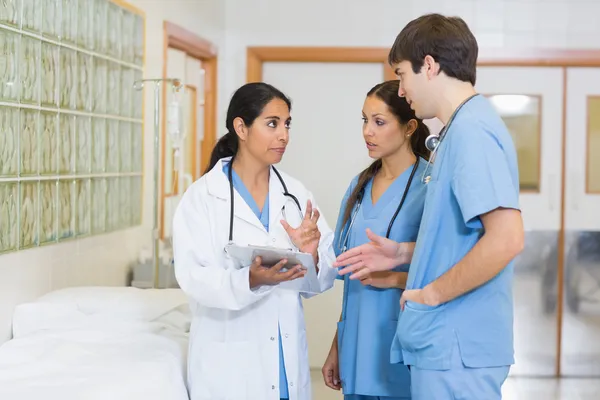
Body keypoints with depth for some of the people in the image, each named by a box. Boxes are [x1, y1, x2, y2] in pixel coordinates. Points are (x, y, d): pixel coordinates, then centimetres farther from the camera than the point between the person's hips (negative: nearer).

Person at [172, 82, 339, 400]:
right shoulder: (201, 197, -7)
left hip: (288, 359, 4)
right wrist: (251, 280, -31)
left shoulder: (297, 195, 4)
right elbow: (193, 276, -16)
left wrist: (311, 257, -19)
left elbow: (327, 275, 2)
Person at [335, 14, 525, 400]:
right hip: (448, 341, 10)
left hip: (456, 347, -10)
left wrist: (431, 293, -17)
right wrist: (404, 253, 13)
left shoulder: (470, 130, -17)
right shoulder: (462, 127, 13)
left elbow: (506, 238, -27)